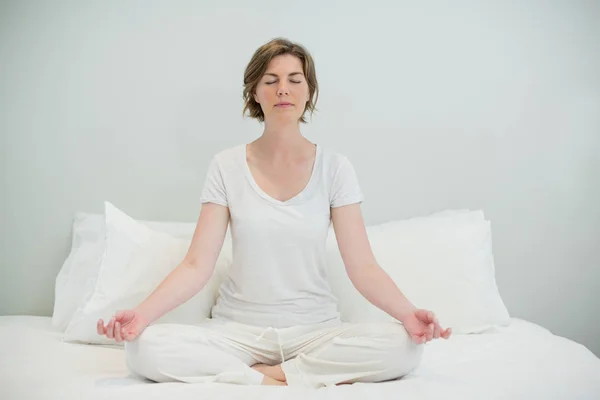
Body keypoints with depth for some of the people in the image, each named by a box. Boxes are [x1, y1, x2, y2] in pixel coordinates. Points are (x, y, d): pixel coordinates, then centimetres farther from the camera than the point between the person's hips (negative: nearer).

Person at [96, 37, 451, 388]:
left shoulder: (334, 168, -1)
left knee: (405, 348, -27)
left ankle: (268, 373, -13)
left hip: (316, 330, 0)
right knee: (144, 347, -26)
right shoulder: (227, 166, -1)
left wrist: (408, 313, -25)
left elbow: (363, 267, -7)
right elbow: (197, 266, -6)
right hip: (238, 330, 1)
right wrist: (143, 312, -23)